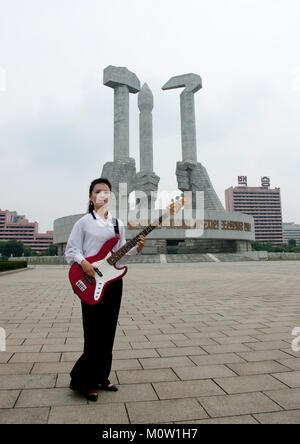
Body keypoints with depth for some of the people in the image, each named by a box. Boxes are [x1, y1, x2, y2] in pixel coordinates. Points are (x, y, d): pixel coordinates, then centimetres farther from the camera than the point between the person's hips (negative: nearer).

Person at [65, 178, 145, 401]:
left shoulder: (118, 224, 12)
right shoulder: (83, 222, -1)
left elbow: (121, 256, 12)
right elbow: (71, 250, -3)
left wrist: (136, 249, -5)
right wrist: (83, 262, -21)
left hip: (113, 280, 5)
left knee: (108, 333, 12)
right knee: (94, 334, -2)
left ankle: (101, 377, 28)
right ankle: (86, 382, 17)